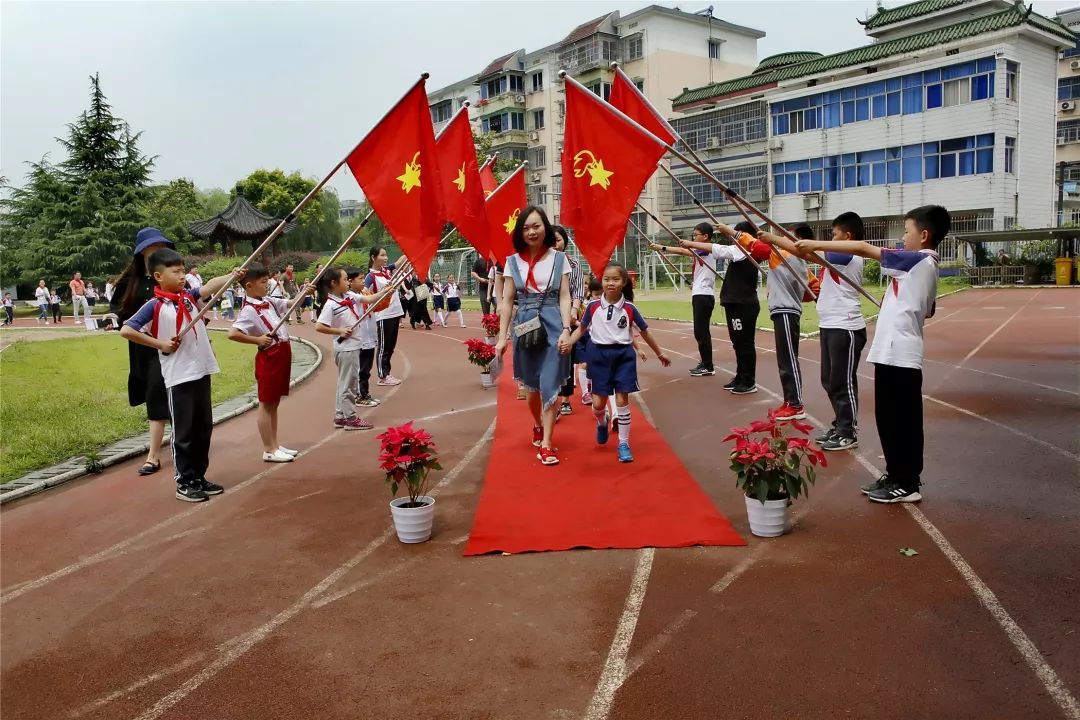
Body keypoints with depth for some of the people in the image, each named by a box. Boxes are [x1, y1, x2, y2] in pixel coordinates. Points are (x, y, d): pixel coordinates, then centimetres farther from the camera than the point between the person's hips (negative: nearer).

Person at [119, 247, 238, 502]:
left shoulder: (189, 297, 7)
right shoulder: (154, 306, -10)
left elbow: (209, 287, -7)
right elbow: (126, 330, -14)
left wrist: (232, 275, -24)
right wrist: (160, 344, -12)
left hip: (202, 372, 7)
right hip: (179, 376, -6)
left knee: (204, 427, 14)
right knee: (184, 432, 2)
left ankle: (199, 477, 27)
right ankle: (184, 483, 13)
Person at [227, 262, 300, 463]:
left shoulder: (268, 301, 8)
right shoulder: (249, 310, -17)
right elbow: (232, 333, -26)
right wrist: (257, 340, -19)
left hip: (282, 355, 9)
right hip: (269, 358, -9)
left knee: (274, 402, 15)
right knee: (266, 404, 0)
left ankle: (275, 444, 24)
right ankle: (269, 450, 7)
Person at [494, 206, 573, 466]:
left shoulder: (559, 259, 2)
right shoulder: (513, 262, 4)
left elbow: (564, 297, 0)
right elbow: (507, 301, 5)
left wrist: (566, 329, -12)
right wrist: (502, 336, 0)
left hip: (553, 326, -2)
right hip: (525, 327, 2)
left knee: (549, 384, -7)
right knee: (531, 384, 13)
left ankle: (546, 444, -1)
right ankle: (538, 425, 40)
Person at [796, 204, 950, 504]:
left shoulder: (915, 260, -13)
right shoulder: (925, 264, 15)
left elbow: (862, 248, -17)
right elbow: (928, 311, 25)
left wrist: (816, 244, -14)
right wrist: (896, 304, 21)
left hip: (897, 354, -10)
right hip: (901, 353, 10)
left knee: (894, 420, -2)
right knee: (901, 419, 15)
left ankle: (906, 484, 7)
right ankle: (899, 476, 25)